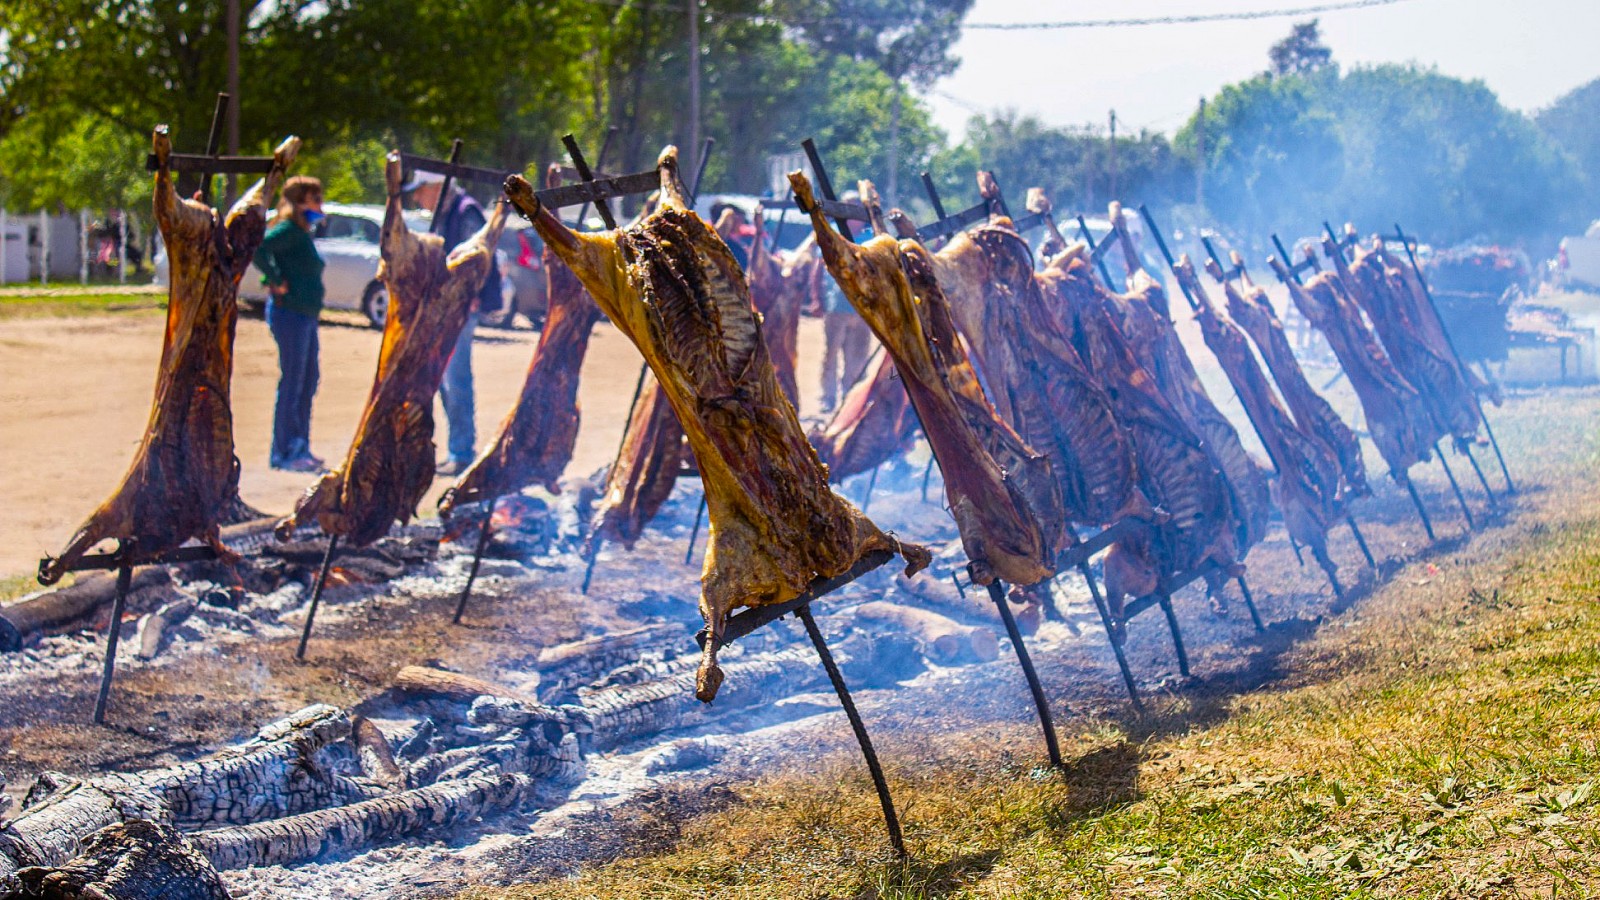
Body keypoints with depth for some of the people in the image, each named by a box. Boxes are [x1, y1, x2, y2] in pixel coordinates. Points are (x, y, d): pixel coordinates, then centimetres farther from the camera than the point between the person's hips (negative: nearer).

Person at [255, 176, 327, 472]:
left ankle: (300, 449, 20)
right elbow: (258, 248, -27)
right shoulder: (288, 230, -12)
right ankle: (284, 453, -1)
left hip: (306, 315, 10)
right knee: (292, 383, -6)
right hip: (289, 312, -10)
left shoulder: (303, 233, 17)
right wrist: (276, 281, -21)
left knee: (308, 383, 13)